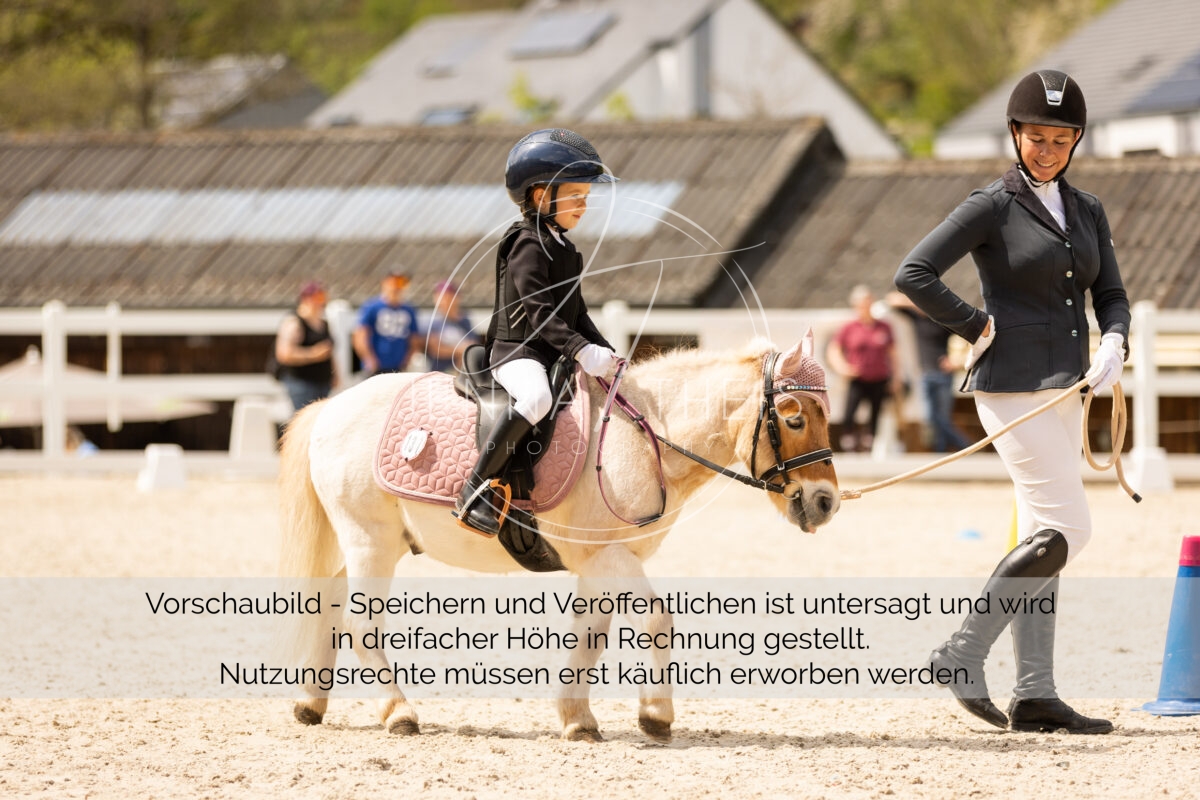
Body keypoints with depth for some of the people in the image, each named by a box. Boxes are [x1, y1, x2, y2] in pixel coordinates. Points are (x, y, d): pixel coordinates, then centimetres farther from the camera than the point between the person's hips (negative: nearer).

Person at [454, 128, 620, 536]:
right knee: (537, 398, -39)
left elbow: (576, 312, 21)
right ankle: (477, 487, -37)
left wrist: (605, 352, 8)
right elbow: (541, 313, -21)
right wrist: (581, 351, -30)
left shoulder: (565, 249, 18)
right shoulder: (528, 247, -12)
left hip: (554, 354, 10)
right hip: (517, 352, -10)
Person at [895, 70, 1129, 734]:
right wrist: (978, 328, -10)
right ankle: (963, 652, -6)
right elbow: (913, 274, -13)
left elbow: (1111, 294, 13)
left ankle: (1034, 696, 9)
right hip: (1013, 387, -7)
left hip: (1066, 389, 7)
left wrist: (1113, 344, -8)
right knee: (1066, 530, -14)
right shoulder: (992, 207, -8)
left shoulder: (1087, 211, 13)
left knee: (1042, 539, 7)